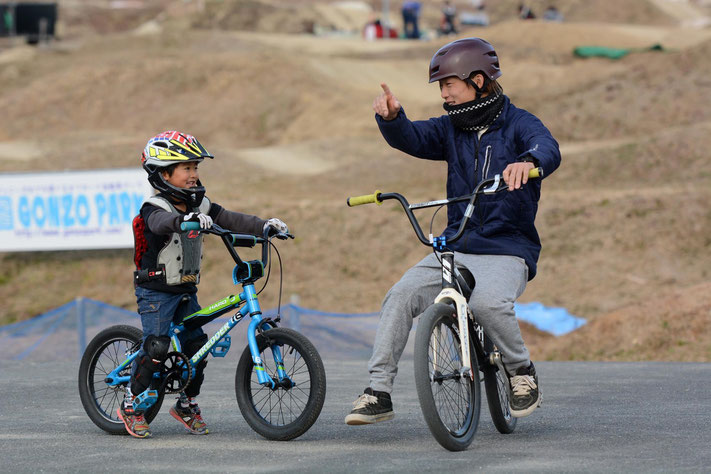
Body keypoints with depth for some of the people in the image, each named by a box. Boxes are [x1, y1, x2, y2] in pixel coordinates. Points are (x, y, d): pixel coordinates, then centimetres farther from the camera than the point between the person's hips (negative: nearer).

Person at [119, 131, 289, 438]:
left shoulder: (199, 205, 5)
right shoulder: (154, 208, -15)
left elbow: (230, 220, -4)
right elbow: (161, 223, -39)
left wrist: (264, 226, -18)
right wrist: (187, 220, -59)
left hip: (186, 291, 7)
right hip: (155, 291, -7)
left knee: (196, 345, 2)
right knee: (157, 347, -16)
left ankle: (187, 405, 19)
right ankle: (131, 405, -1)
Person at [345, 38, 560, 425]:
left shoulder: (518, 124, -3)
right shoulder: (451, 128, 12)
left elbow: (548, 149, -24)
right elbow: (412, 139, -5)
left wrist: (528, 161, -49)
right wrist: (391, 117, -28)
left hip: (507, 250, -5)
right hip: (455, 248, 5)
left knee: (488, 301, -34)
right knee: (401, 296, -17)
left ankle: (522, 371, -6)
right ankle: (378, 393, -12)